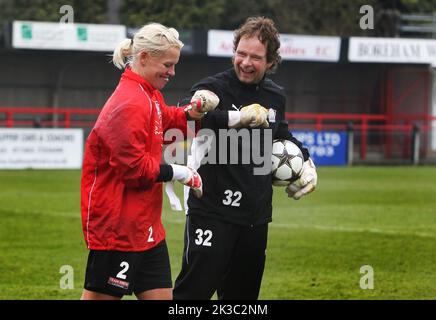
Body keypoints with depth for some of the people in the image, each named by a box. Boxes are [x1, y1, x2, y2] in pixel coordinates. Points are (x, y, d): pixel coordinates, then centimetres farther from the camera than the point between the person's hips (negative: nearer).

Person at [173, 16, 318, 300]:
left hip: (256, 215, 6)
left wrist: (306, 161, 15)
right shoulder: (214, 88, -10)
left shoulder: (275, 96, 11)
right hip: (213, 210, -6)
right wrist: (238, 117, -38)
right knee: (194, 289, -11)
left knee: (243, 292, 14)